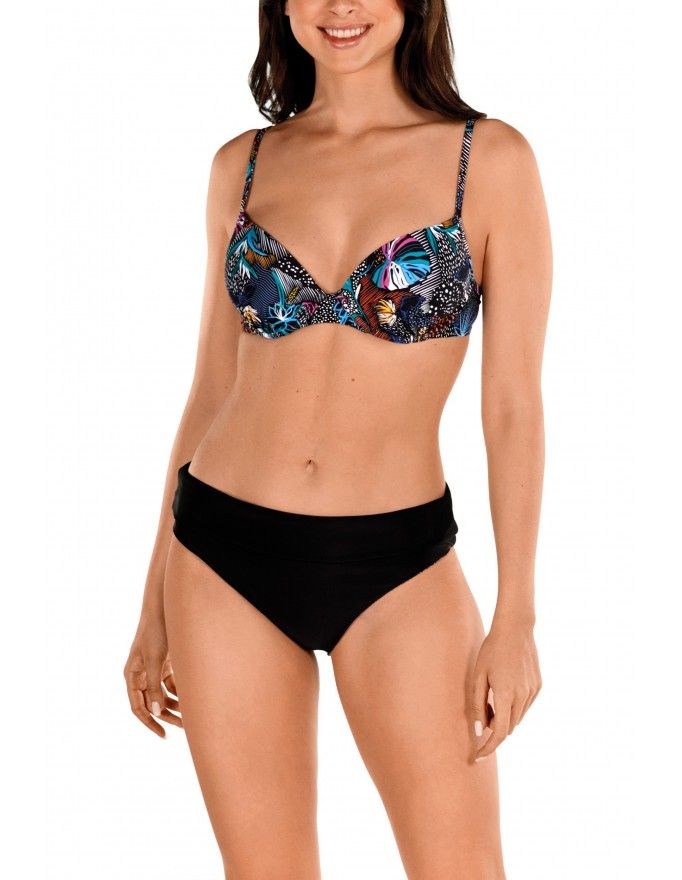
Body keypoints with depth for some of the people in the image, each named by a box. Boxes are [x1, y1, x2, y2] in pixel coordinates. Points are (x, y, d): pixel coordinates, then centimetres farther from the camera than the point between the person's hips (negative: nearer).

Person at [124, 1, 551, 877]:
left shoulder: (490, 159, -3)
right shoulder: (241, 165, 5)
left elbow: (514, 404, -4)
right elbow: (210, 390, 9)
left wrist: (516, 615, -7)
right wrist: (156, 601, 10)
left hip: (398, 566, -2)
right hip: (225, 556, 2)